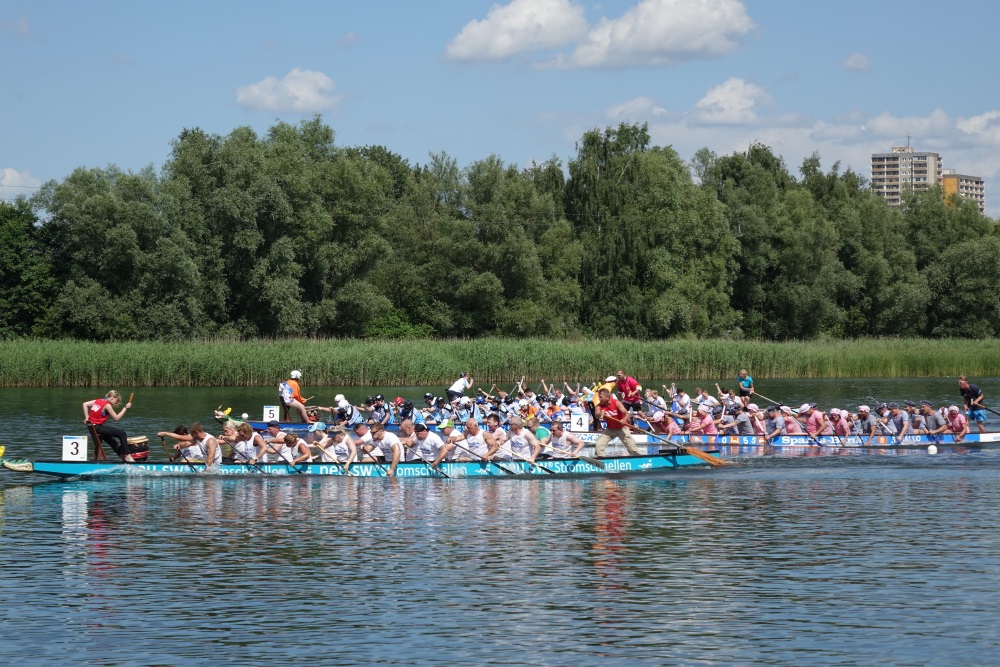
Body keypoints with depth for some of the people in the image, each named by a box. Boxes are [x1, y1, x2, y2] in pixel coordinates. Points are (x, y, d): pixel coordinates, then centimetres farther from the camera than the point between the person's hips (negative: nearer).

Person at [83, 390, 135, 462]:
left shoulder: (99, 401, 11)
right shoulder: (107, 405, -13)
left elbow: (85, 404, 12)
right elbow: (117, 418, -13)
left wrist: (87, 417, 11)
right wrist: (125, 407, -9)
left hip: (93, 426, 9)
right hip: (97, 427, -9)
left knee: (113, 443, 23)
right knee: (122, 434, -11)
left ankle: (122, 456, 35)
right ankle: (127, 456, -7)